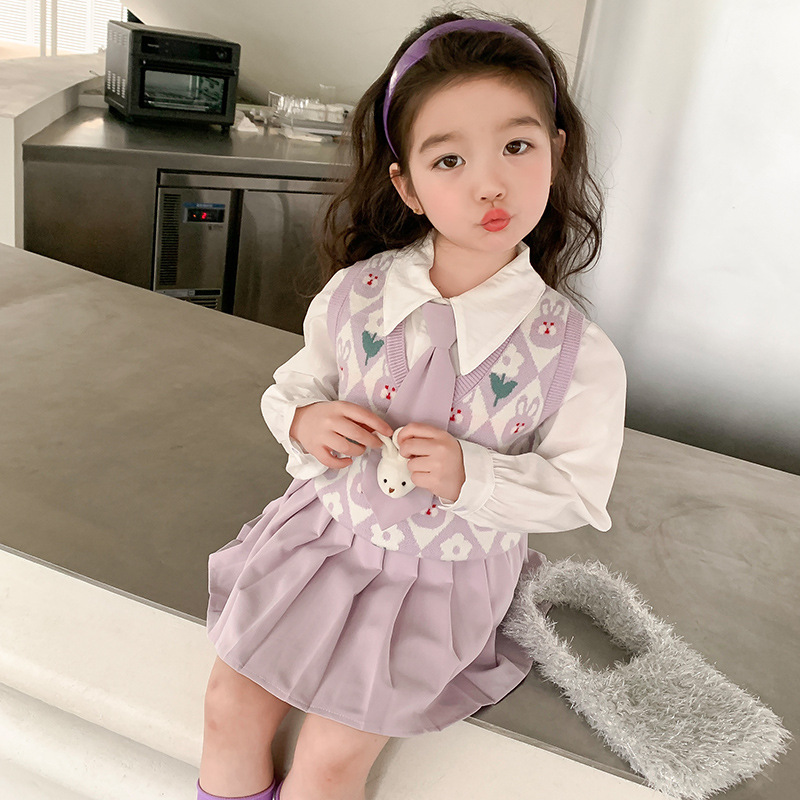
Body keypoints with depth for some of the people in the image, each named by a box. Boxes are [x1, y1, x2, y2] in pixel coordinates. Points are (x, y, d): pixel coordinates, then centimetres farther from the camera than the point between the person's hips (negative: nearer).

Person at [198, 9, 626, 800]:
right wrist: (305, 420, -18)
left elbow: (577, 490, -9)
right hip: (322, 530, 3)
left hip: (440, 577, -2)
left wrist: (470, 476, -25)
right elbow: (290, 386, 6)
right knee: (229, 706, 9)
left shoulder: (577, 354, -18)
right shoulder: (353, 295, -10)